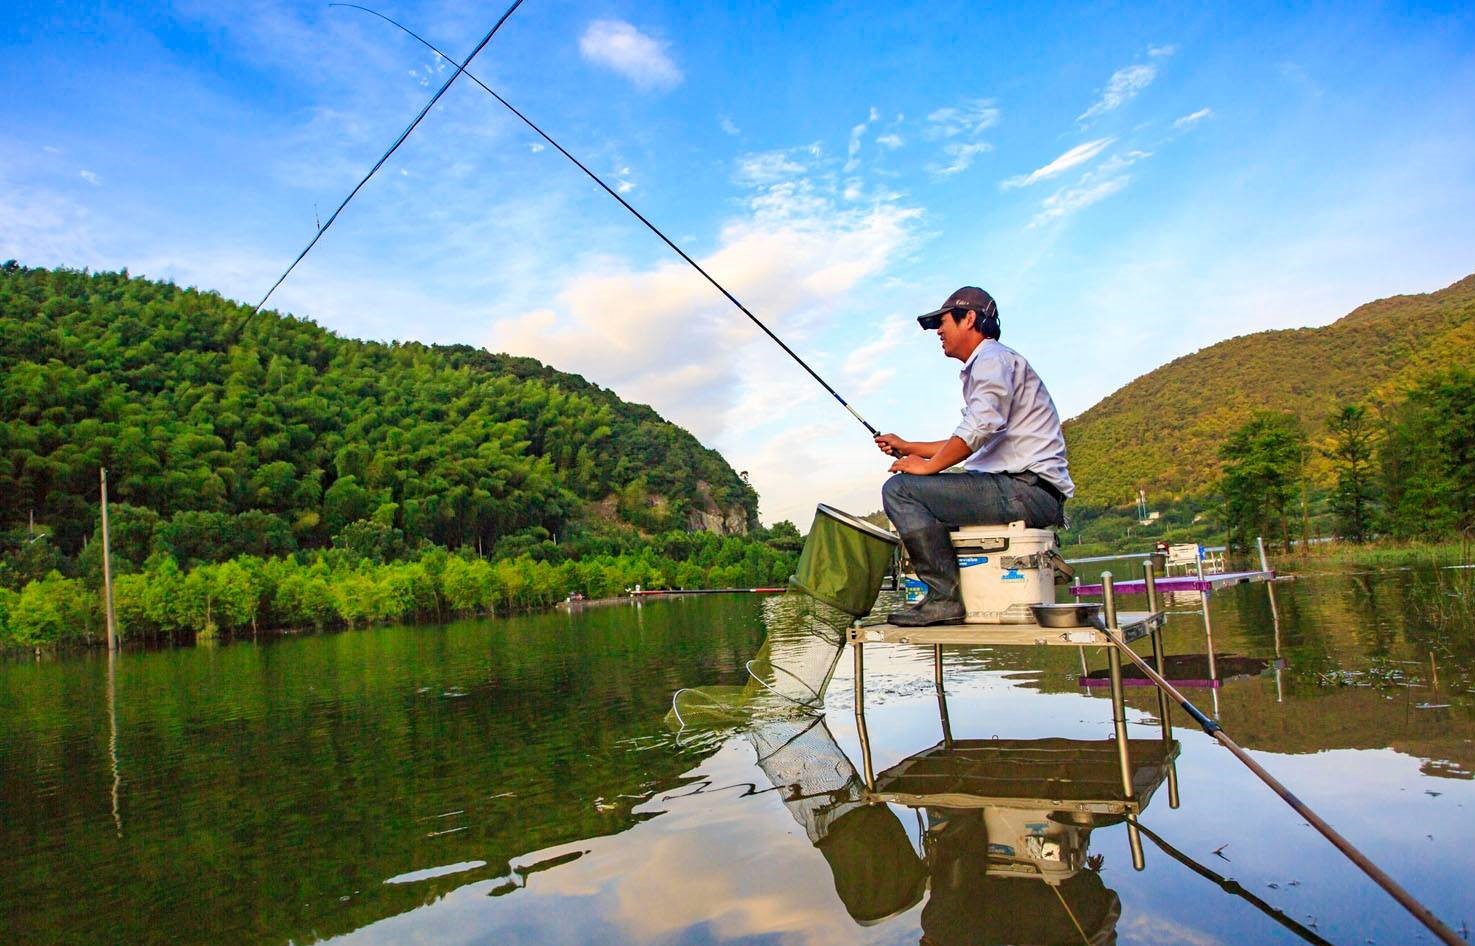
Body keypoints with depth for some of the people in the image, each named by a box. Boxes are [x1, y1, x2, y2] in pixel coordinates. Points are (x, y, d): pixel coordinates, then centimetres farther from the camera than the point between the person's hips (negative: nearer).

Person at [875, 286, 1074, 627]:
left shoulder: (992, 359, -6)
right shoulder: (981, 366, 26)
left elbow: (982, 426, -24)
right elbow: (971, 444, 31)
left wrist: (929, 466, -14)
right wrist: (908, 447, 28)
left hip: (1028, 489, -11)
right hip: (1029, 494, 11)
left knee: (900, 489, -16)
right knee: (926, 497, 25)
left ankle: (945, 597, -16)